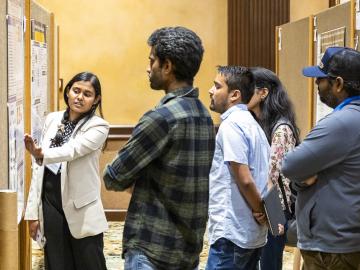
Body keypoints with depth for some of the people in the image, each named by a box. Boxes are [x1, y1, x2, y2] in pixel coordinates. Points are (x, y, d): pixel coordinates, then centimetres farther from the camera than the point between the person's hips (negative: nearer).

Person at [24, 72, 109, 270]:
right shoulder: (52, 119, 7)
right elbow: (39, 167, 8)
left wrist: (42, 155, -45)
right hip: (51, 205, 4)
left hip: (81, 210, -4)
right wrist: (33, 211, 5)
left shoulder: (98, 126, -8)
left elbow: (72, 150, -26)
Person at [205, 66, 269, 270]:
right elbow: (258, 178, 16)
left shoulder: (231, 125, -14)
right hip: (252, 233, 9)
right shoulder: (251, 123, 15)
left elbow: (244, 180, -19)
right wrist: (262, 211, 9)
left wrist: (261, 211, -7)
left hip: (231, 233, -9)